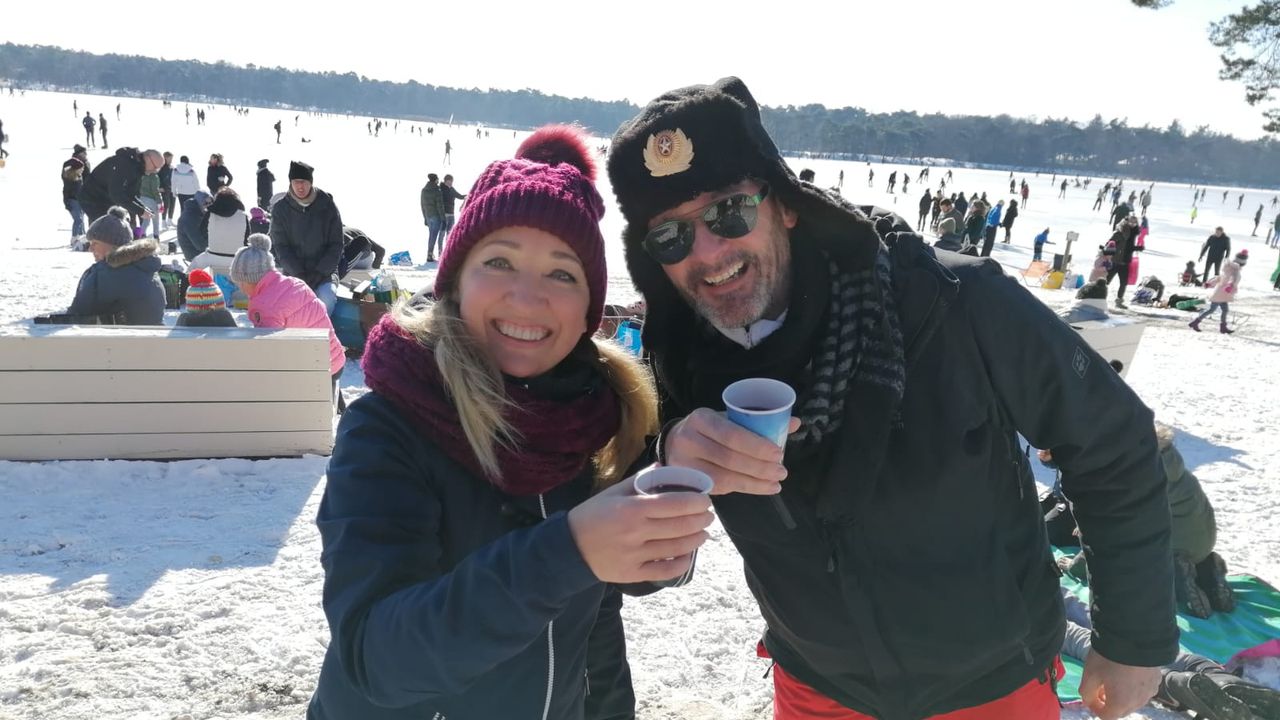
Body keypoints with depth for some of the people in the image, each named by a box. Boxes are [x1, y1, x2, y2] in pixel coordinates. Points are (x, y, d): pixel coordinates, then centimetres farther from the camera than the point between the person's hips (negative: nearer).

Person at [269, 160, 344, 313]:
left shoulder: (327, 206, 1)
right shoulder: (280, 209, 2)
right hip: (292, 272, 1)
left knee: (327, 296, -30)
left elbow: (336, 245, 1)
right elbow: (280, 247, -1)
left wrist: (319, 273, -11)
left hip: (324, 272, 0)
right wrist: (299, 274, -14)